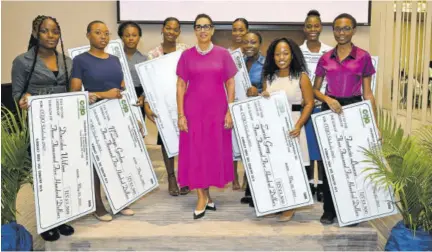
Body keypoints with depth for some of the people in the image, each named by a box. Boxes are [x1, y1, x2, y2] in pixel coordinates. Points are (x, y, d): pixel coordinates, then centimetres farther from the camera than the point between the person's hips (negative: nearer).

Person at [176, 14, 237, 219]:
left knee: (215, 151, 7)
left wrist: (230, 111, -4)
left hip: (217, 110, 0)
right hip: (193, 110, 0)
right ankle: (202, 198, 12)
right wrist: (180, 114, -5)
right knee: (195, 152, 1)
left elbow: (230, 84, 3)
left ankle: (206, 194, 25)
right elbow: (180, 86, 1)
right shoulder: (187, 55, 1)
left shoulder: (223, 54, 1)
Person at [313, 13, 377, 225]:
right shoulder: (325, 58, 6)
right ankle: (329, 210, 16)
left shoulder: (363, 57, 0)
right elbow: (315, 90, 9)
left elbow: (367, 93, 1)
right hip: (329, 111, 2)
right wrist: (328, 99, -13)